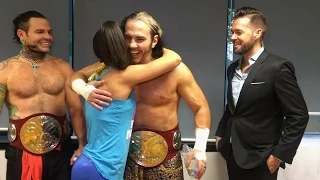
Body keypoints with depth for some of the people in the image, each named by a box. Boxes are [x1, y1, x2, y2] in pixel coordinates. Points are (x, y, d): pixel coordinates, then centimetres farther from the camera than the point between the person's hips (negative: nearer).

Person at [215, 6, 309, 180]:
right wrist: (221, 134, 12)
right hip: (232, 154, 6)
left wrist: (279, 154, -15)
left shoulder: (278, 67, -14)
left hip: (258, 159, -6)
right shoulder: (233, 68, 8)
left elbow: (299, 116, -15)